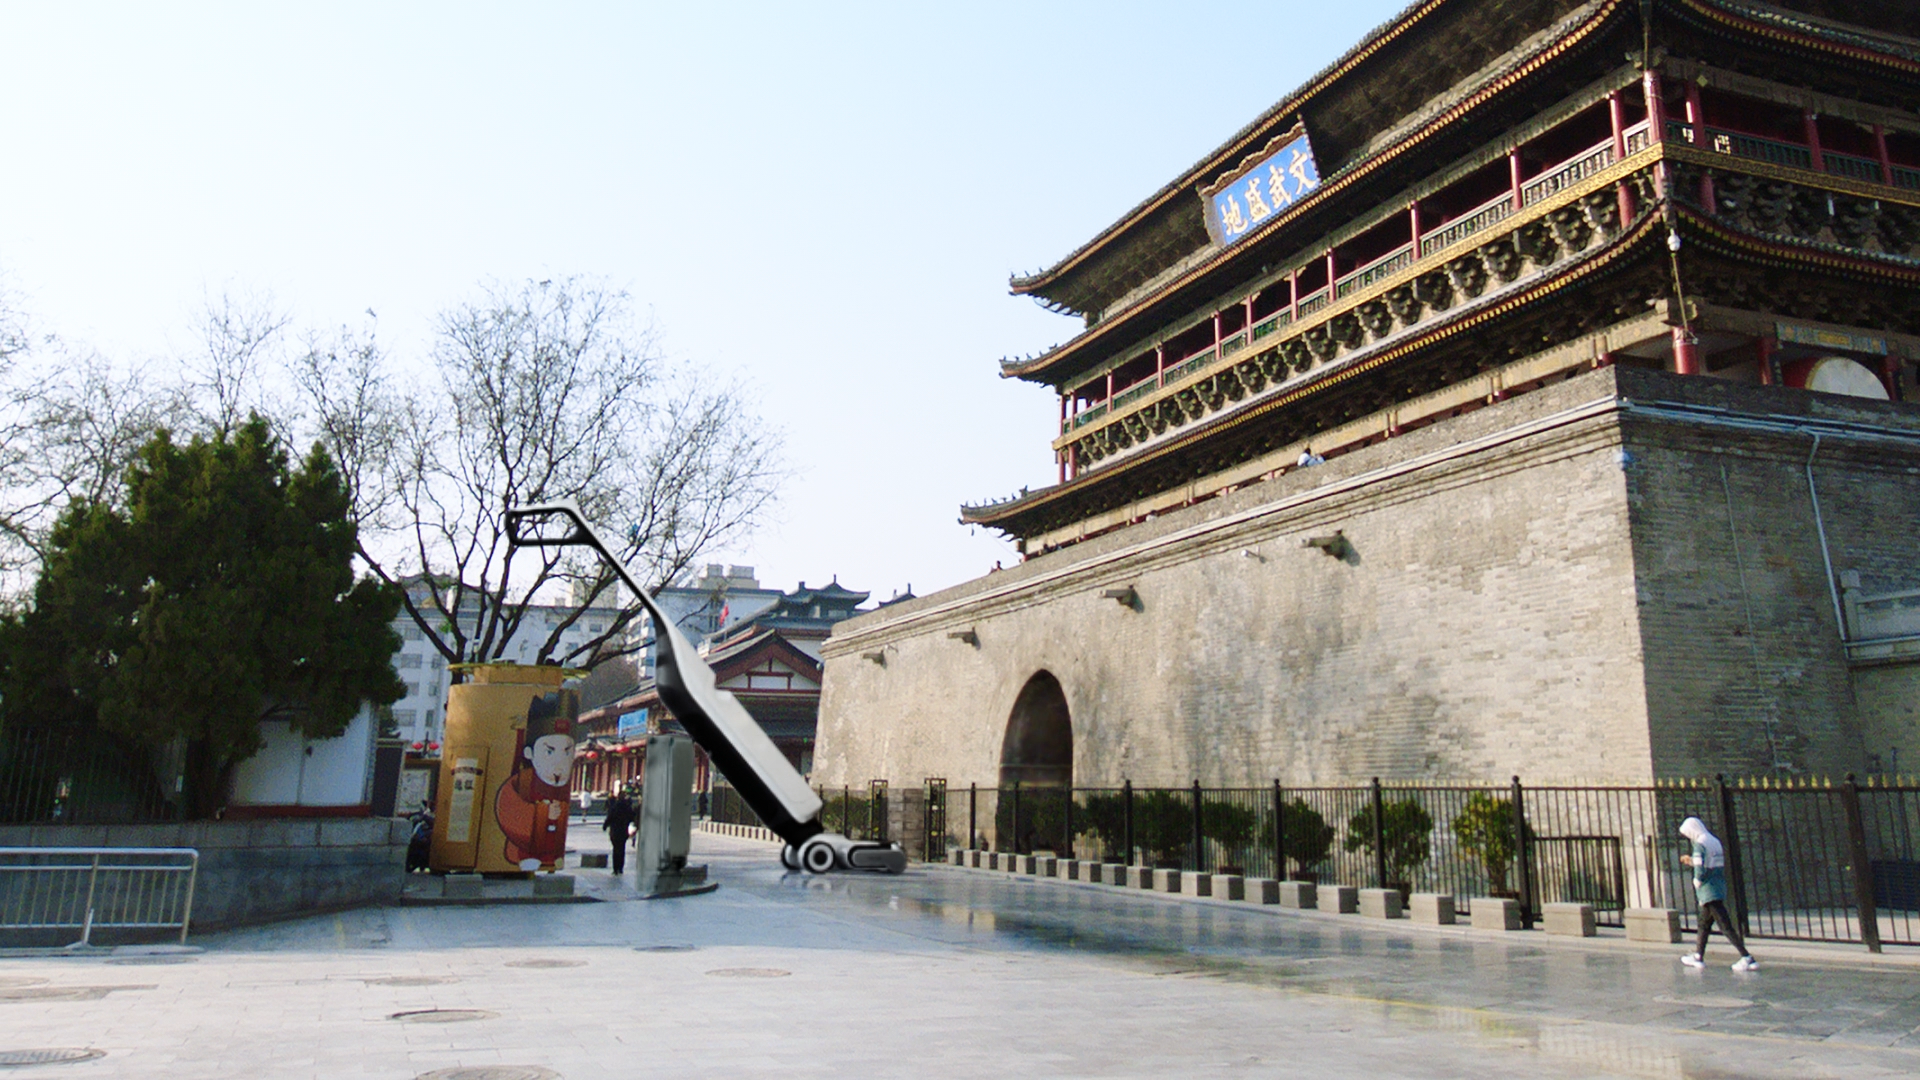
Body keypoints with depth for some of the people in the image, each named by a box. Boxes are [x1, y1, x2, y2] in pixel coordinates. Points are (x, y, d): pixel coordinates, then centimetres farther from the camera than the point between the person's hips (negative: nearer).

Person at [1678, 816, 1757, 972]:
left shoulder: (1699, 845, -14)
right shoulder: (1715, 841, 13)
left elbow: (1700, 872, -20)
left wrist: (1696, 883, -3)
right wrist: (1692, 861, 26)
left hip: (1709, 891, -9)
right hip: (1720, 888, 9)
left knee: (1726, 926, -9)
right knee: (1704, 923, 18)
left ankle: (1748, 958, -13)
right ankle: (1698, 956, 26)